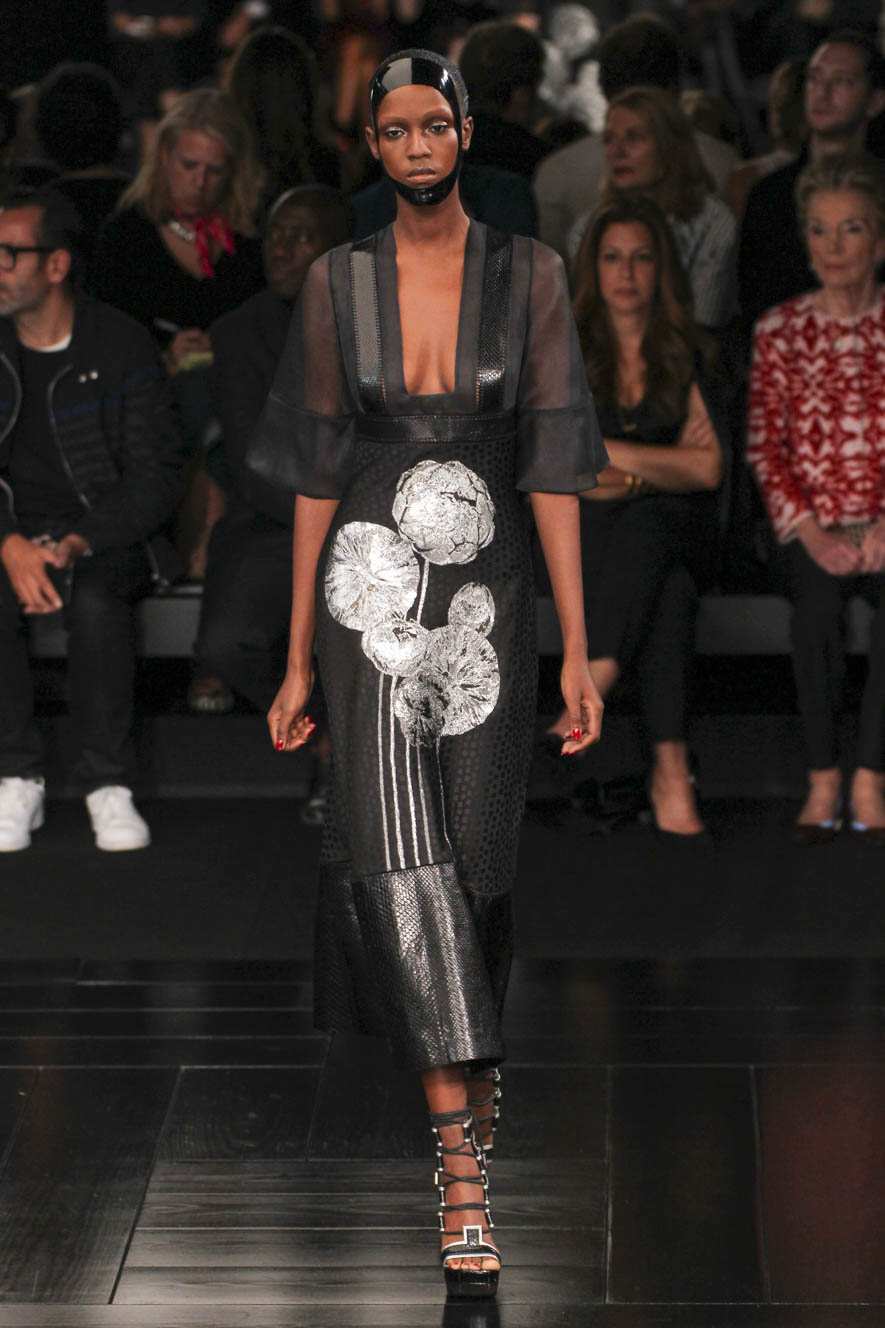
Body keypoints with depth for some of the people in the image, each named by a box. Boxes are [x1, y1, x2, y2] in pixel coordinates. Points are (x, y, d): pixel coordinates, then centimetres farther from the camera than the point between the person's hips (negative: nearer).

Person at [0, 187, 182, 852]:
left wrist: (77, 545, -23)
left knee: (95, 599, -35)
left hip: (107, 534, -2)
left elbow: (156, 476, -7)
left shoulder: (121, 344, -5)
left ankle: (110, 785, -22)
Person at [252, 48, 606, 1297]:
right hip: (374, 589, -1)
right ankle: (465, 1166, -14)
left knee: (474, 860, 6)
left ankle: (458, 1066, 33)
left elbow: (553, 468, -1)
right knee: (401, 858, -13)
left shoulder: (528, 276, 0)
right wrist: (299, 663, 4)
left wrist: (578, 653, -4)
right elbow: (317, 476, 4)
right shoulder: (338, 283, 2)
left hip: (488, 594, 1)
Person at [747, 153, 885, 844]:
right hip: (811, 521, 0)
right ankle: (824, 781, -21)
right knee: (819, 600, -33)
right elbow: (764, 445, 4)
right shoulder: (781, 329, 8)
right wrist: (812, 531, -10)